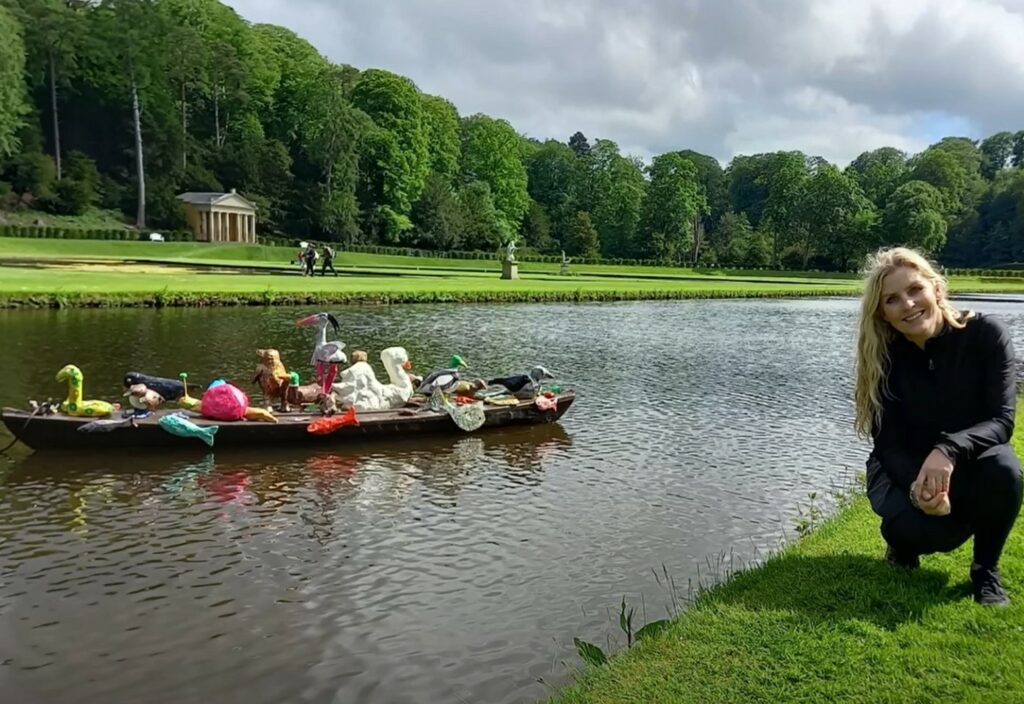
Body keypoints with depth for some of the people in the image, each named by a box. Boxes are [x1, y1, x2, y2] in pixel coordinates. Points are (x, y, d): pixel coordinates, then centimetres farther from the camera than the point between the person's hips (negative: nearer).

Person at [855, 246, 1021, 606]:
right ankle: (905, 540, 10)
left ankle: (987, 570, -5)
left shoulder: (985, 334, -16)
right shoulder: (881, 358, -14)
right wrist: (917, 487, -35)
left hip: (967, 466, 1)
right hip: (903, 468, -1)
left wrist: (949, 451, -41)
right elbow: (888, 444, -14)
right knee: (933, 529, -32)